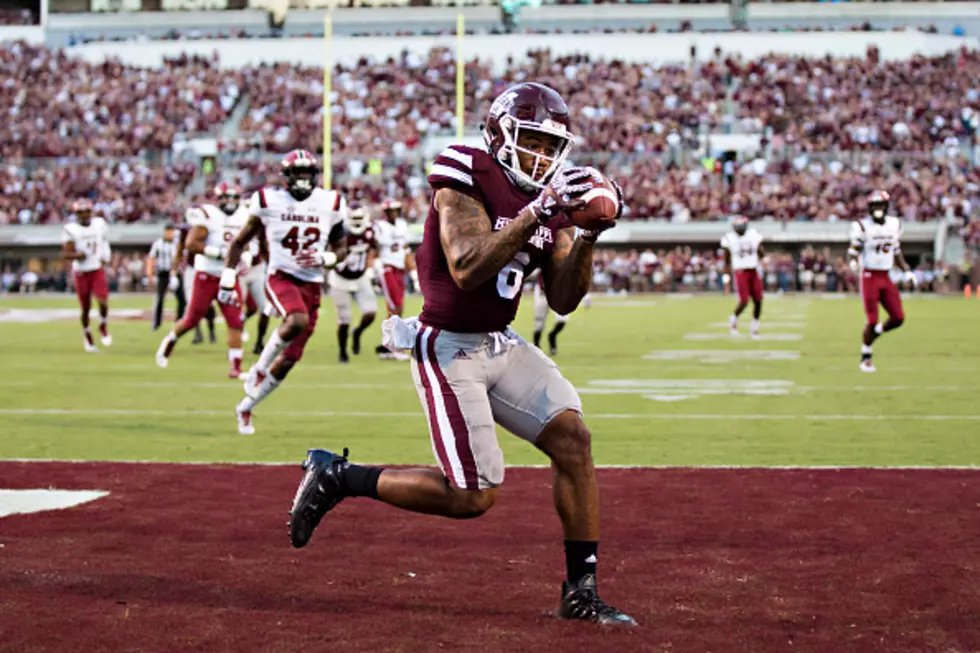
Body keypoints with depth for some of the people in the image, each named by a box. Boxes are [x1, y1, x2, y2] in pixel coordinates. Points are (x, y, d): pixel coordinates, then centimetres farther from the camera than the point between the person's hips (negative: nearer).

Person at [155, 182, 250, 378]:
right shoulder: (208, 215, -13)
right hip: (207, 276, -5)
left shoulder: (243, 217, 7)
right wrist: (219, 252, -25)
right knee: (193, 319, 4)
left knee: (235, 322, -5)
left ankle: (235, 367, -3)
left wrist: (246, 256, 1)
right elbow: (191, 244, -21)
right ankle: (169, 341, 33)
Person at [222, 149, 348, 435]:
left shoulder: (330, 204, 3)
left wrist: (323, 259, -7)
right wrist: (228, 278, 0)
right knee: (297, 320, -37)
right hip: (280, 277, -4)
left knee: (289, 359, 3)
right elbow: (239, 242, 7)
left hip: (312, 285, 4)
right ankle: (259, 369, -12)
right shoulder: (270, 202, -3)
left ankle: (246, 406, 23)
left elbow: (340, 247, 14)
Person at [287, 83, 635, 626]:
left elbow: (563, 300, 6)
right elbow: (468, 269, -29)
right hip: (449, 350, -8)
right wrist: (538, 212, -31)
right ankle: (336, 477, 7)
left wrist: (587, 238, -10)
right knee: (473, 496, -11)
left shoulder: (549, 198, 7)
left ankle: (581, 591, 0)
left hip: (503, 345, 8)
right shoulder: (467, 179, -15)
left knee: (573, 438, -8)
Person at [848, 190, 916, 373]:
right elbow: (853, 252, -7)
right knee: (872, 320, -8)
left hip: (885, 277, 5)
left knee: (898, 318, -3)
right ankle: (865, 359, 8)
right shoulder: (862, 226, -8)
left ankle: (873, 333, 24)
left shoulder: (894, 224, 8)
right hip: (869, 277, -5)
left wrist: (907, 271, 10)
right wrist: (853, 263, -29)